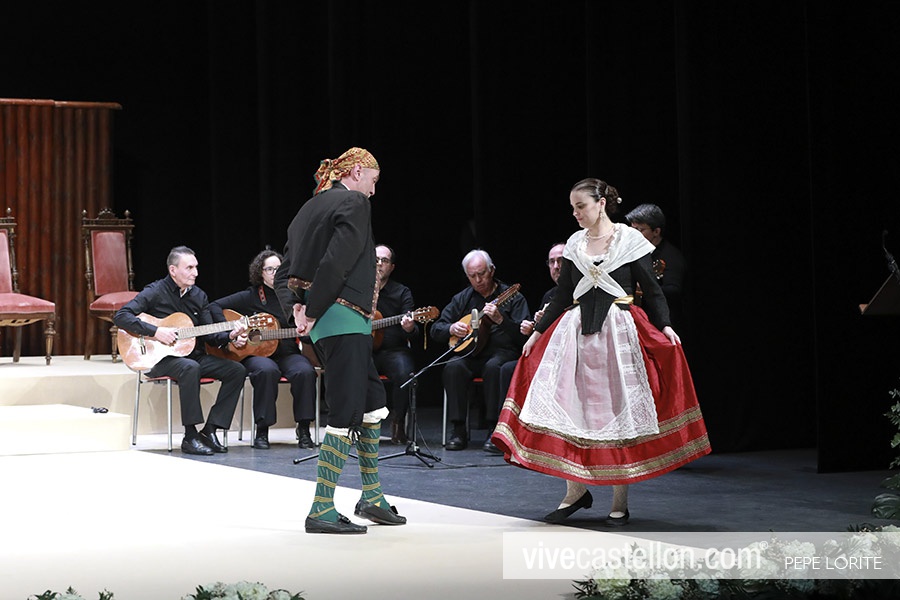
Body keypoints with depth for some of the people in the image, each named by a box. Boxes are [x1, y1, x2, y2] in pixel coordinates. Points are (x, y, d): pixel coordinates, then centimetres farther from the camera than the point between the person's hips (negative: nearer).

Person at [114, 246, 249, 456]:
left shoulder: (199, 296, 11)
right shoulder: (156, 292, -8)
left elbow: (209, 335, 9)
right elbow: (121, 316, -17)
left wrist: (230, 336, -12)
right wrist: (155, 332, -25)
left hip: (195, 355, 7)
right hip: (161, 359, -7)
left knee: (236, 370, -11)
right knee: (189, 368, -38)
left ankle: (209, 431, -11)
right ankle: (190, 437, -32)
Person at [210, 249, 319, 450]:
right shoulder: (250, 297, 4)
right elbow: (215, 306, 1)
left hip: (287, 353, 3)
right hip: (255, 353, -2)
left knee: (305, 371, -30)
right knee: (267, 370, -37)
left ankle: (303, 430, -20)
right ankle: (262, 431, -27)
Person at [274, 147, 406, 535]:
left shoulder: (310, 207, 19)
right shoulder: (354, 203, -7)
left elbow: (283, 275, 15)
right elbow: (335, 263, -20)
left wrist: (297, 308, 1)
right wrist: (312, 313, -14)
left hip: (324, 320, 10)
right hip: (344, 317, -10)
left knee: (372, 398, 18)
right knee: (346, 414, -6)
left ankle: (371, 498, 23)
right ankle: (321, 511, -6)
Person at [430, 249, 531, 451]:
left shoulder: (512, 297, 3)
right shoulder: (462, 299, 15)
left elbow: (523, 335, -10)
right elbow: (436, 329, 17)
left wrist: (500, 319, -23)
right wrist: (451, 328, -5)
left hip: (502, 353, -3)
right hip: (470, 354, 3)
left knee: (494, 367, -37)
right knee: (453, 367, -29)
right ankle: (458, 429, -24)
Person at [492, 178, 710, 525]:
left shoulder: (629, 240, -2)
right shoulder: (575, 245, 9)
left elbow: (652, 291, -2)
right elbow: (562, 296, 15)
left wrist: (665, 327, -15)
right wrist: (538, 331, 12)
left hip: (619, 333, -4)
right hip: (577, 333, 4)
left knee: (619, 412, -2)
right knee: (568, 408, -3)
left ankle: (620, 502, 5)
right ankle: (576, 491, 8)